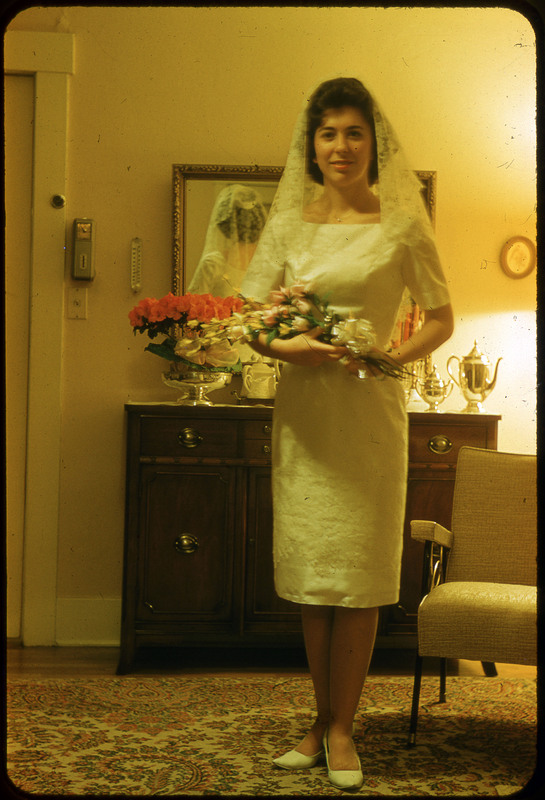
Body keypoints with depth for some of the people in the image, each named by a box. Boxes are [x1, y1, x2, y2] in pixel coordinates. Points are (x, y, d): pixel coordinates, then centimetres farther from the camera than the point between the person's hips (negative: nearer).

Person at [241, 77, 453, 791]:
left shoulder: (402, 224, 2)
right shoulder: (288, 223, 9)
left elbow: (442, 318, 5)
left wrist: (391, 355, -13)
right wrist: (286, 347, -15)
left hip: (369, 410, -2)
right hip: (301, 407, 3)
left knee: (359, 569, -1)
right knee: (309, 567, 5)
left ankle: (341, 727, 11)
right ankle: (323, 719, 18)